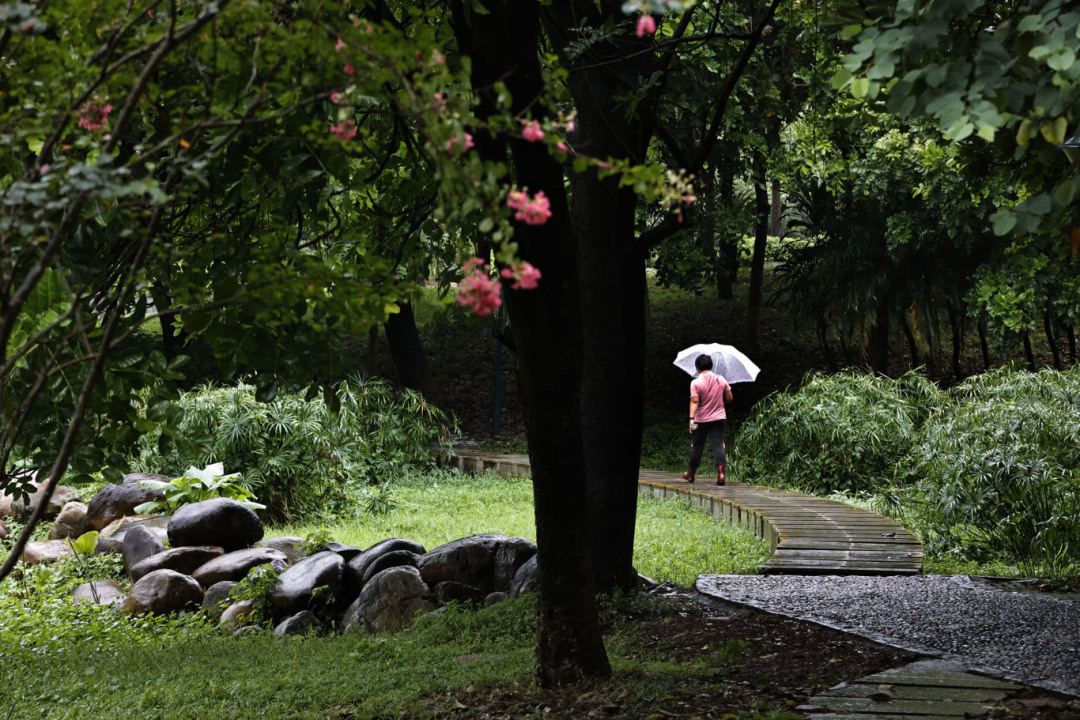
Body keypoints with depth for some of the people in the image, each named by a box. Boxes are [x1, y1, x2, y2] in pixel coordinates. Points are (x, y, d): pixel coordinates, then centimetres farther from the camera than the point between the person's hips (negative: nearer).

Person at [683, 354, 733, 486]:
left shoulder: (696, 382, -10)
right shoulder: (721, 379, 1)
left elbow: (694, 401, -19)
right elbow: (729, 398, 7)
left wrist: (691, 418, -23)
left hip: (701, 420, -2)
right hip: (719, 418, 2)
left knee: (697, 446, 11)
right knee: (718, 444, -3)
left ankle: (691, 474, 25)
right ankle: (720, 473, -21)